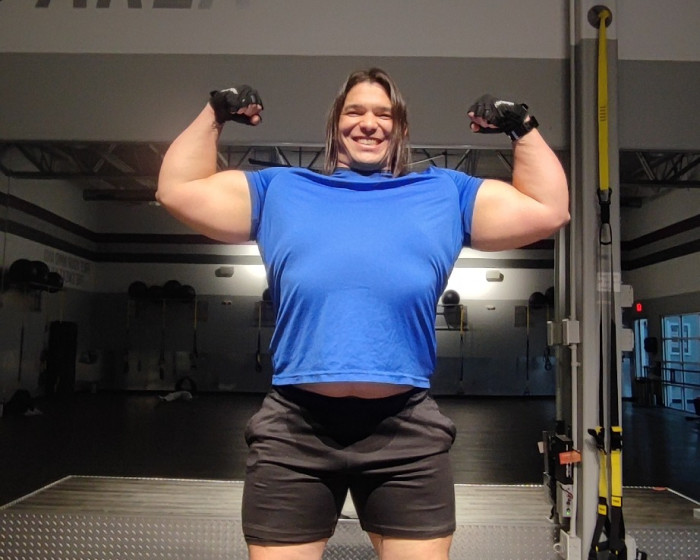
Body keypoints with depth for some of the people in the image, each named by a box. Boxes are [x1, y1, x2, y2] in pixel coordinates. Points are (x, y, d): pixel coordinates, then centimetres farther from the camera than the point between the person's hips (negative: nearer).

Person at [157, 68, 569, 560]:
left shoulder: (446, 193, 19)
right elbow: (178, 190, 18)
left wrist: (523, 126, 18)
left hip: (405, 429, 1)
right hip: (294, 427, 0)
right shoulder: (280, 189, 19)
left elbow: (549, 210, 18)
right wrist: (214, 114, 18)